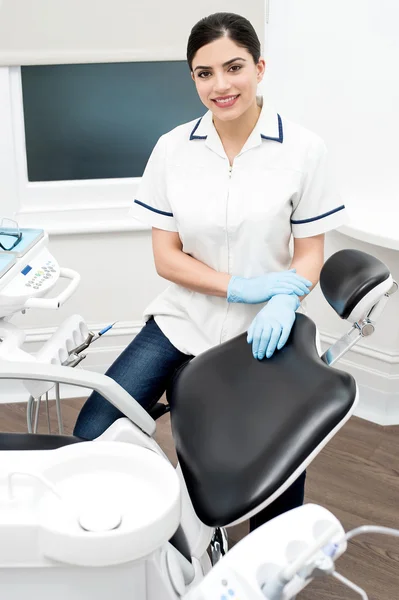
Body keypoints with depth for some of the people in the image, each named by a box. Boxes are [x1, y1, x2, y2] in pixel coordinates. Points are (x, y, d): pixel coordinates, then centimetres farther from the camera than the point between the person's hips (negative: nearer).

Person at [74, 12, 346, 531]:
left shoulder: (303, 149, -5)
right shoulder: (172, 149, -1)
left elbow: (310, 253, -1)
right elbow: (166, 256, -1)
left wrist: (283, 301, -23)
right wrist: (240, 287, -16)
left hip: (261, 336, -1)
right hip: (183, 325, 2)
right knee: (92, 436, -14)